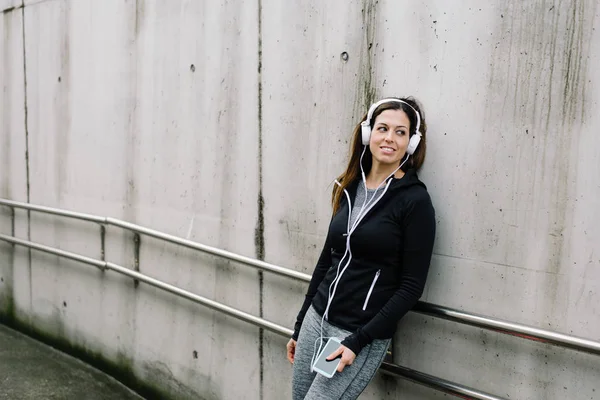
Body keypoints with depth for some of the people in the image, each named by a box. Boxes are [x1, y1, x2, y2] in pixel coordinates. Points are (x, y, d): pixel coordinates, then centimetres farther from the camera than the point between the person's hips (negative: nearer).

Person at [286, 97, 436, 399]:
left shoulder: (415, 201, -11)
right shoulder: (349, 189, 5)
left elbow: (411, 286, -12)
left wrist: (357, 342, -16)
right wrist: (299, 326, 15)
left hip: (364, 334, -5)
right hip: (316, 320, 6)